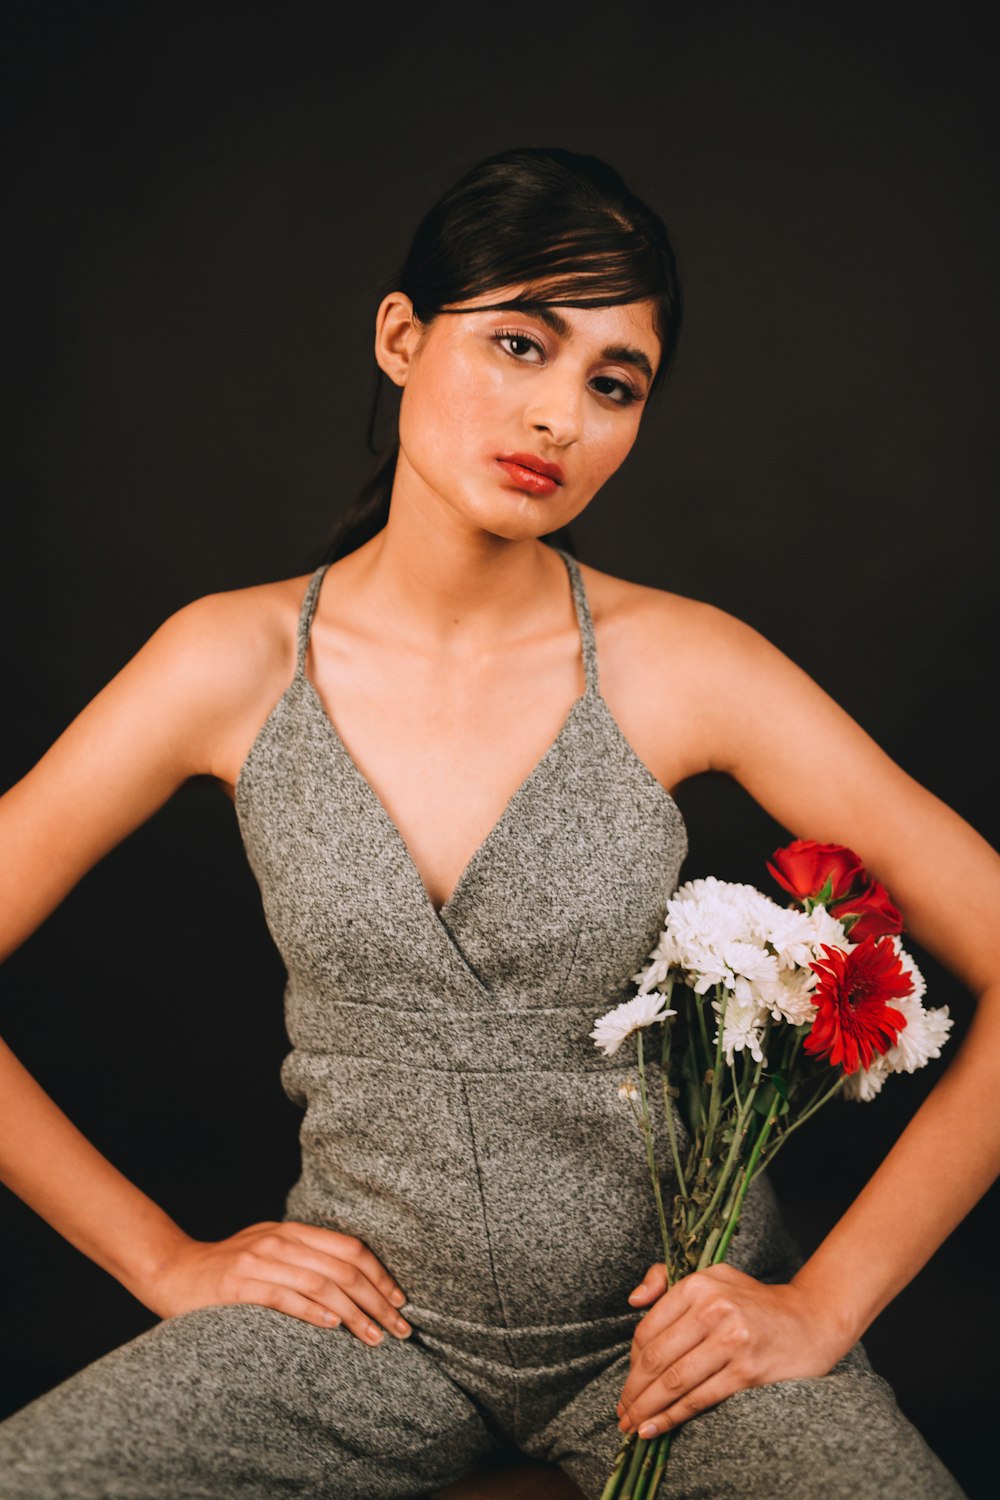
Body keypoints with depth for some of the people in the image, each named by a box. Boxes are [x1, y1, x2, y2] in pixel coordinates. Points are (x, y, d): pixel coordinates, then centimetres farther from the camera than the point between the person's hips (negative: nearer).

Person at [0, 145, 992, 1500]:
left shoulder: (680, 663, -12)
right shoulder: (237, 662, -9)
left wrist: (823, 1306, -11)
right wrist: (167, 1261, -3)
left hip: (676, 1322, 0)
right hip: (372, 1320, 1)